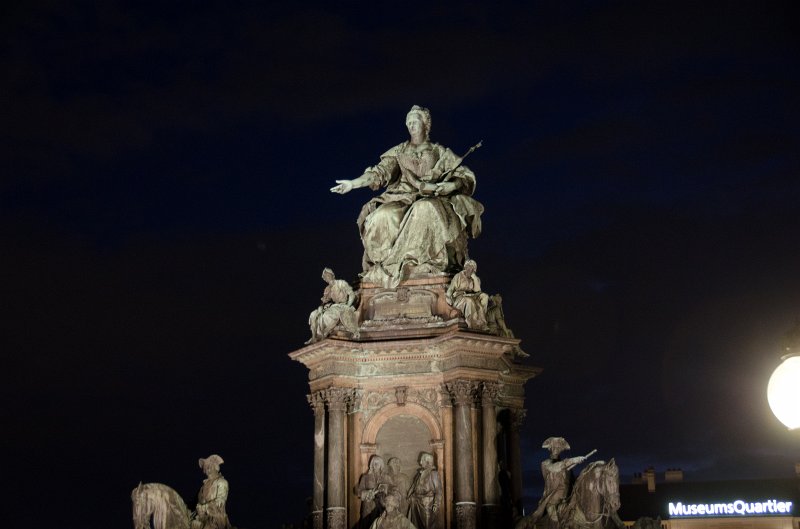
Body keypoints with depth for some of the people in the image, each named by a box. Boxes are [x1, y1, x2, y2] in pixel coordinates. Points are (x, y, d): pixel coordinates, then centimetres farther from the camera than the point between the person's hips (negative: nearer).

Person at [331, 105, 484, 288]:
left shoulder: (441, 153, 13)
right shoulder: (399, 152, 16)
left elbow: (467, 178, 8)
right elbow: (380, 172, 3)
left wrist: (448, 187, -14)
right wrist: (352, 184, -13)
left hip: (432, 202, -1)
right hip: (403, 201, 2)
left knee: (425, 210, -38)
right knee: (382, 216, -31)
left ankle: (390, 267, -35)